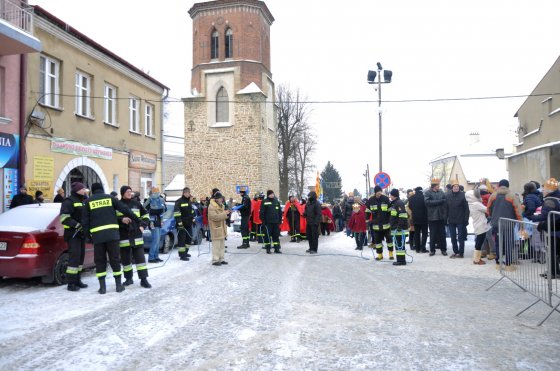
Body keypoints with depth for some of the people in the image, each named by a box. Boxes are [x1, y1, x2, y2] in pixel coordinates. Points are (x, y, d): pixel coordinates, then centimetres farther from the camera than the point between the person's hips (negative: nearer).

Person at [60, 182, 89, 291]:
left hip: (81, 233, 9)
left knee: (81, 256, 11)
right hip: (72, 233, -9)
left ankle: (77, 280, 19)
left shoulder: (83, 202, 18)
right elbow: (64, 217, -19)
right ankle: (71, 283, -8)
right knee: (74, 257, -13)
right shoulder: (69, 201, -9)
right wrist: (77, 225, -24)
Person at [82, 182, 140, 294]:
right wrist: (138, 220, 10)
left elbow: (85, 220, 5)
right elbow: (125, 210, 4)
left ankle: (102, 286, 8)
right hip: (112, 233, 0)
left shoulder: (88, 202, 9)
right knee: (115, 259, 7)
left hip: (97, 234, 0)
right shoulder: (110, 198, 9)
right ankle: (118, 285, 9)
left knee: (100, 260, 10)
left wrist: (87, 234, 12)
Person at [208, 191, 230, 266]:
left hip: (222, 228, 9)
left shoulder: (221, 206, 14)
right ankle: (215, 260, 3)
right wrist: (225, 213, -24)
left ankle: (221, 259, 23)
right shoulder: (211, 207, -15)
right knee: (216, 245, -5)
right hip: (216, 229, -9)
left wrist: (227, 213, 5)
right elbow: (215, 217, -25)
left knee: (222, 245, 14)